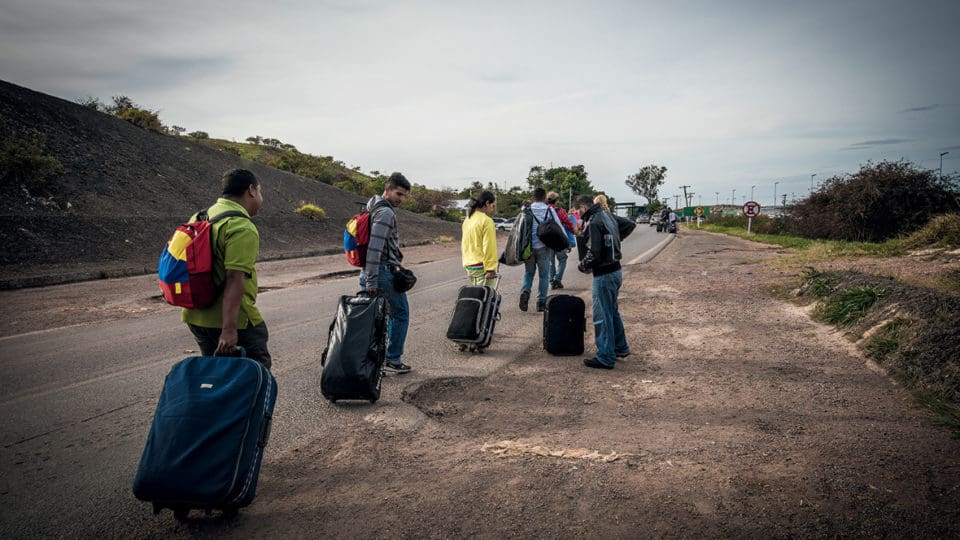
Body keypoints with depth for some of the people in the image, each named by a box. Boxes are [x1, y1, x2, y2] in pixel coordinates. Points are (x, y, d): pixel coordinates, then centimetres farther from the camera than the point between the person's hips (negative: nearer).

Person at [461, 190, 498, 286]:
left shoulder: (467, 220, 13)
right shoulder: (487, 221, -13)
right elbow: (488, 247, -17)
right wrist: (491, 269, -17)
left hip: (469, 266, 8)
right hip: (481, 266, -8)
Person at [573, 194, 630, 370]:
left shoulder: (594, 223, -18)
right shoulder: (607, 216, 10)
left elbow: (594, 253, -24)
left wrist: (582, 266, -4)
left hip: (604, 275, -10)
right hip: (616, 271, 10)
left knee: (602, 316, -2)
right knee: (613, 311, 23)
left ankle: (606, 358, 4)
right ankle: (621, 348, 34)